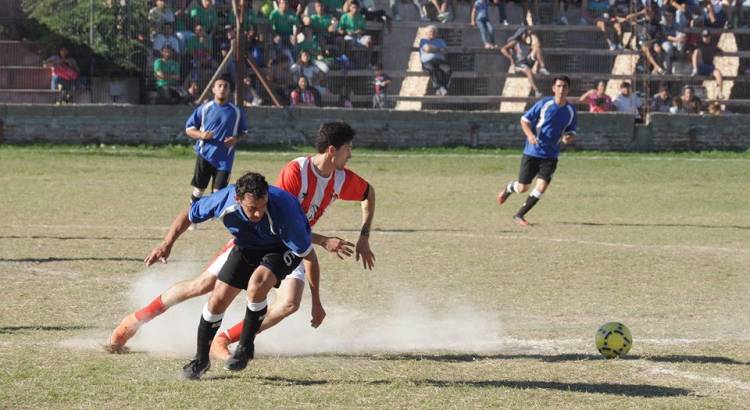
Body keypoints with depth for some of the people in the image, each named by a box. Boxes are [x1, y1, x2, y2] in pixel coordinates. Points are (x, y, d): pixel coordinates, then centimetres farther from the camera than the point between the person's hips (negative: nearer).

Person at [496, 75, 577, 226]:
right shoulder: (544, 104, -9)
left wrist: (568, 138, -12)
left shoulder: (571, 110, 0)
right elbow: (524, 120, -2)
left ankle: (519, 215, 5)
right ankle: (508, 189, 41)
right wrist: (530, 135, -21)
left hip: (551, 156, 2)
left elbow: (571, 132, 13)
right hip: (532, 152, -2)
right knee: (523, 187, 3)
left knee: (542, 187, -11)